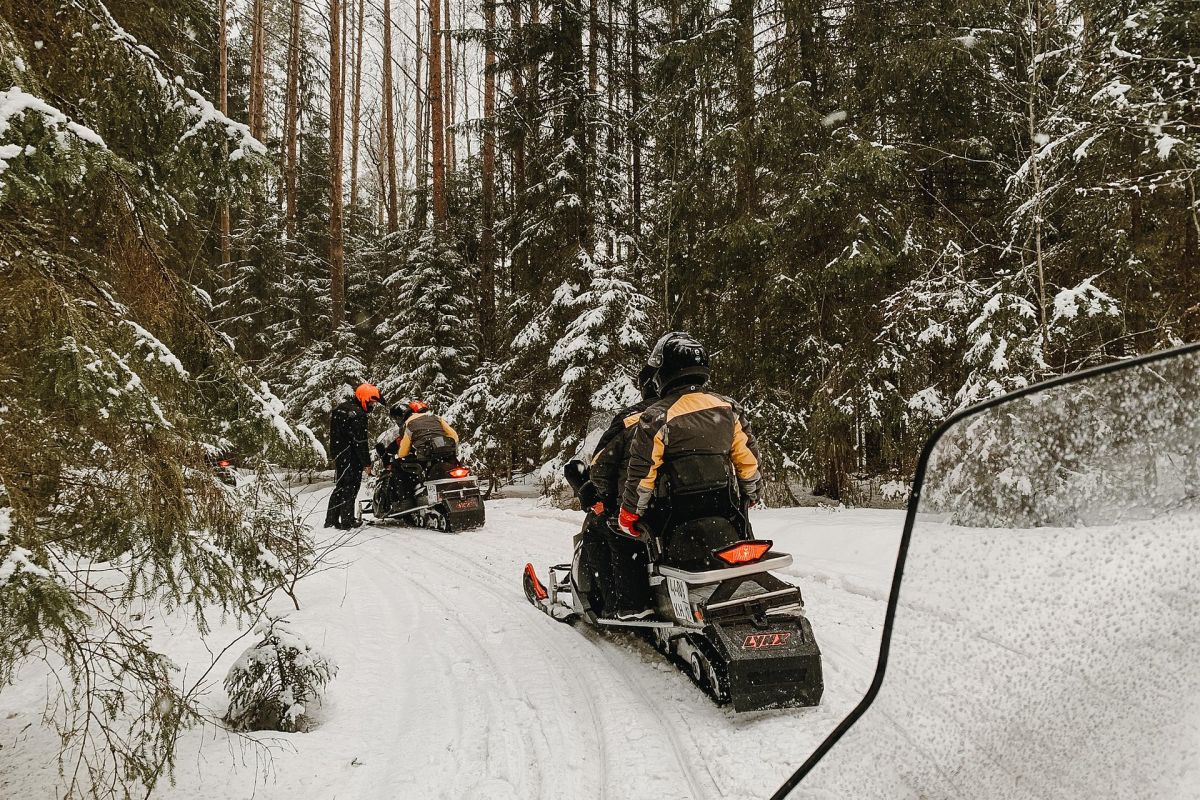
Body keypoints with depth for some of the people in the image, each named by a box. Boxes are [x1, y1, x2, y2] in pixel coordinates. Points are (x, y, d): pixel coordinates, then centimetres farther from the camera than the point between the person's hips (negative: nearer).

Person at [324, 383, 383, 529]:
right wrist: (367, 463, -15)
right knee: (350, 487, -6)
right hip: (350, 456, -10)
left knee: (341, 486, 16)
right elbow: (360, 441, -19)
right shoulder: (357, 414, -17)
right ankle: (346, 522, -6)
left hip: (337, 452, 10)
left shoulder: (341, 407, 16)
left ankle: (331, 520, 21)